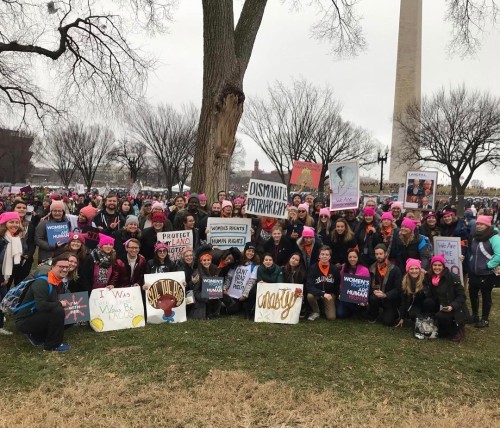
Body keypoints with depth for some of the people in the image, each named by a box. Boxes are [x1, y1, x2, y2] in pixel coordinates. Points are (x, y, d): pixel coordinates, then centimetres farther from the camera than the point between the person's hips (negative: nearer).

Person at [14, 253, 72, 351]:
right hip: (24, 321, -9)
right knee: (58, 311, -26)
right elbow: (40, 305, -34)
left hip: (35, 317, 9)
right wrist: (60, 304, -21)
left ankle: (37, 337, 17)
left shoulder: (58, 281, 5)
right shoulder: (42, 283, -23)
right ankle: (52, 345, -10)